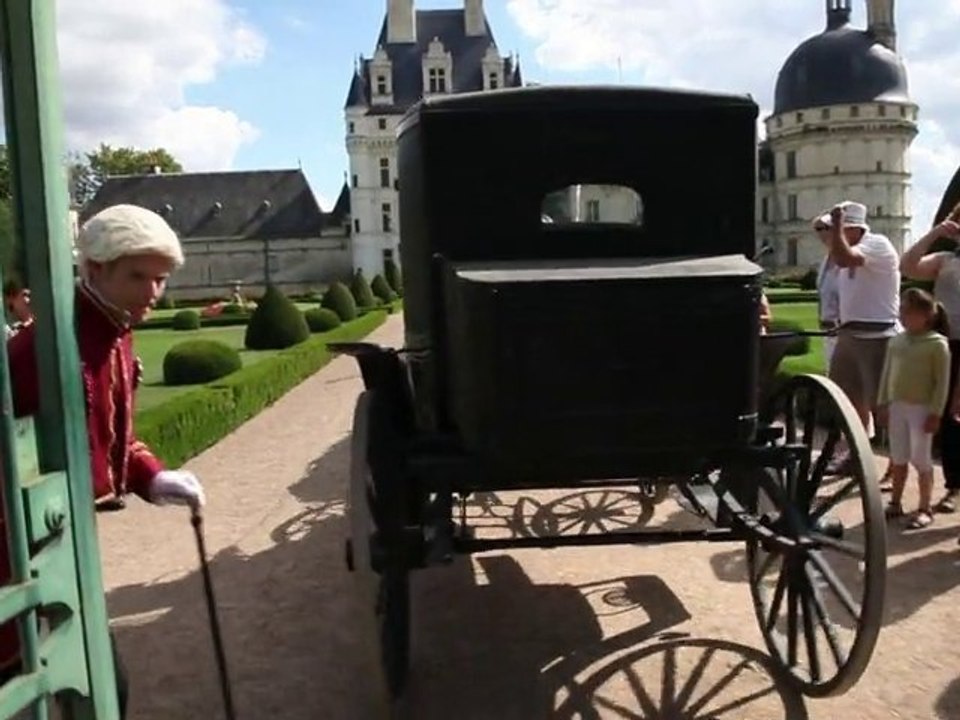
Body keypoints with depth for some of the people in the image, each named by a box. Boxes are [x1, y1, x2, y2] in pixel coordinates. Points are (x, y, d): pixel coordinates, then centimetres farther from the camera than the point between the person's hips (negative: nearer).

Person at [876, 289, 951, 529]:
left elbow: (942, 382, -11)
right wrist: (883, 404, 9)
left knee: (921, 459, 0)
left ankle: (925, 509, 11)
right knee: (898, 458, 12)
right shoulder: (896, 341, 6)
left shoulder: (937, 343, -10)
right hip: (897, 406, 5)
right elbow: (886, 374, 11)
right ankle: (895, 504, 23)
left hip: (922, 408, -5)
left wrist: (935, 413, -15)